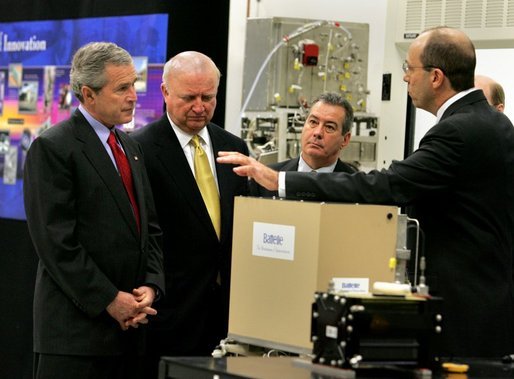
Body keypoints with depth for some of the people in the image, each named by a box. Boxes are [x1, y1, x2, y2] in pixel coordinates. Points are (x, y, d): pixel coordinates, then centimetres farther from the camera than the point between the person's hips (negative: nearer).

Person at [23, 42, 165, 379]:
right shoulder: (52, 148, -7)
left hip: (129, 324, 7)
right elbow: (56, 240, -13)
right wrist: (109, 300, -14)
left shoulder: (130, 147, 17)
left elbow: (151, 228, 18)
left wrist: (151, 286, 1)